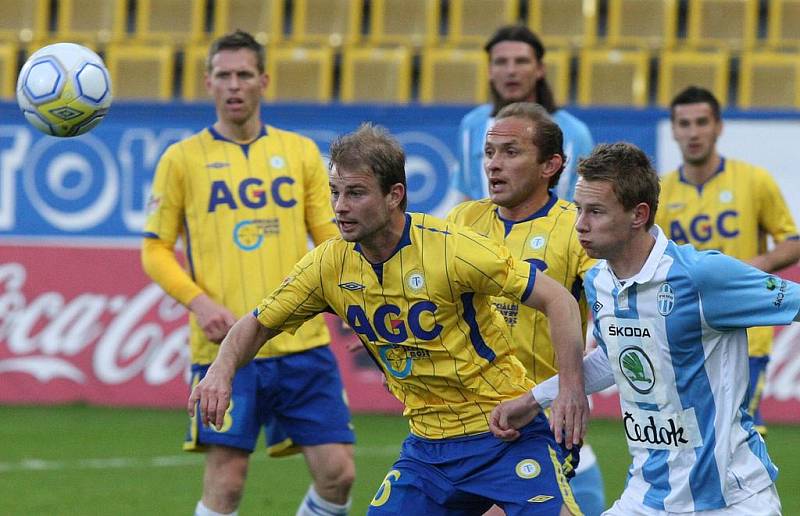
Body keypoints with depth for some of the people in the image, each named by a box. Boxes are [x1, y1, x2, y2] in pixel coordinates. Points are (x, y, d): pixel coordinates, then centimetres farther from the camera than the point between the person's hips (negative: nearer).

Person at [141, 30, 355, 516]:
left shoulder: (301, 151, 12)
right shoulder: (183, 158, 5)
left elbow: (330, 237, 14)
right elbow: (156, 250, 5)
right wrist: (198, 300, -11)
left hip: (302, 343, 3)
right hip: (224, 346, -2)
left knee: (338, 472, -3)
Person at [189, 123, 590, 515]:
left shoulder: (450, 248, -18)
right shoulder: (330, 265, -3)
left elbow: (558, 299, -15)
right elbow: (258, 325, 10)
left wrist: (571, 388, -26)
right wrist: (221, 370, -11)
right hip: (428, 446, 5)